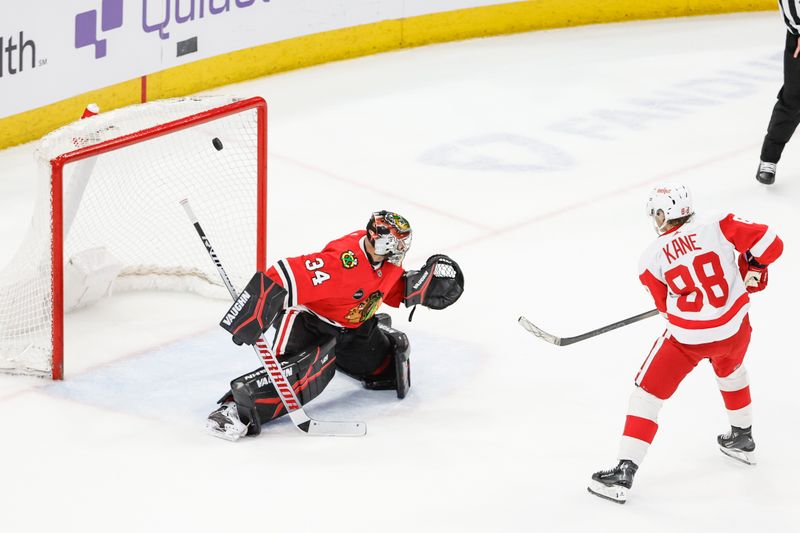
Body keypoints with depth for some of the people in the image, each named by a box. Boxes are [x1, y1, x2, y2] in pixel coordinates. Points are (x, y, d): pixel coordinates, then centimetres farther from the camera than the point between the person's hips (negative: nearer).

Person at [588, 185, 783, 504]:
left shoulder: (652, 258, -5)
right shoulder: (718, 229, -7)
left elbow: (665, 303, 6)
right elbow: (770, 243, -11)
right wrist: (752, 267, 9)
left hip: (687, 337, -3)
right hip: (734, 328, 3)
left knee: (647, 393, 8)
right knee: (730, 370, 36)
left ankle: (624, 472, 0)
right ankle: (742, 439, 51)